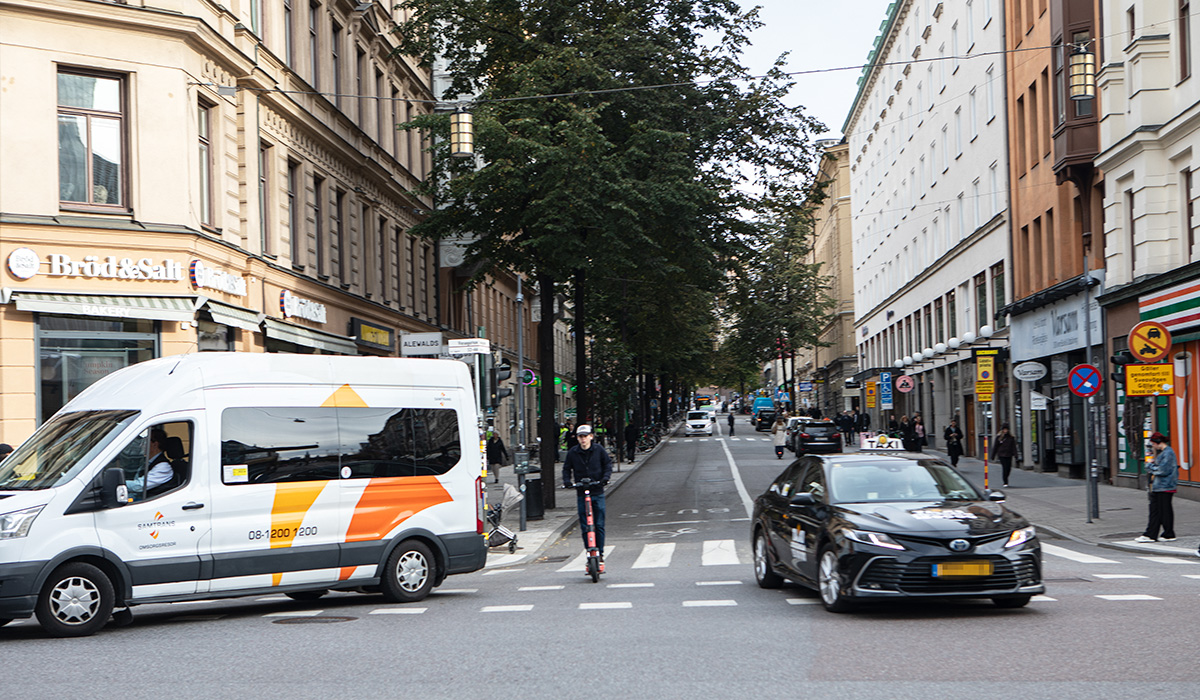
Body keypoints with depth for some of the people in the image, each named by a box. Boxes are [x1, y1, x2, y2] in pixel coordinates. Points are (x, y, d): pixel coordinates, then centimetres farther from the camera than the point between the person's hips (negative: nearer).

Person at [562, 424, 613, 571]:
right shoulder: (572, 453, 2)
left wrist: (606, 477, -7)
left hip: (598, 493, -1)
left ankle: (600, 555, 7)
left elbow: (608, 463, 9)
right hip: (582, 494, 1)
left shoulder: (599, 450, 0)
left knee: (599, 525, -2)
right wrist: (567, 481, -7)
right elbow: (566, 468, 11)